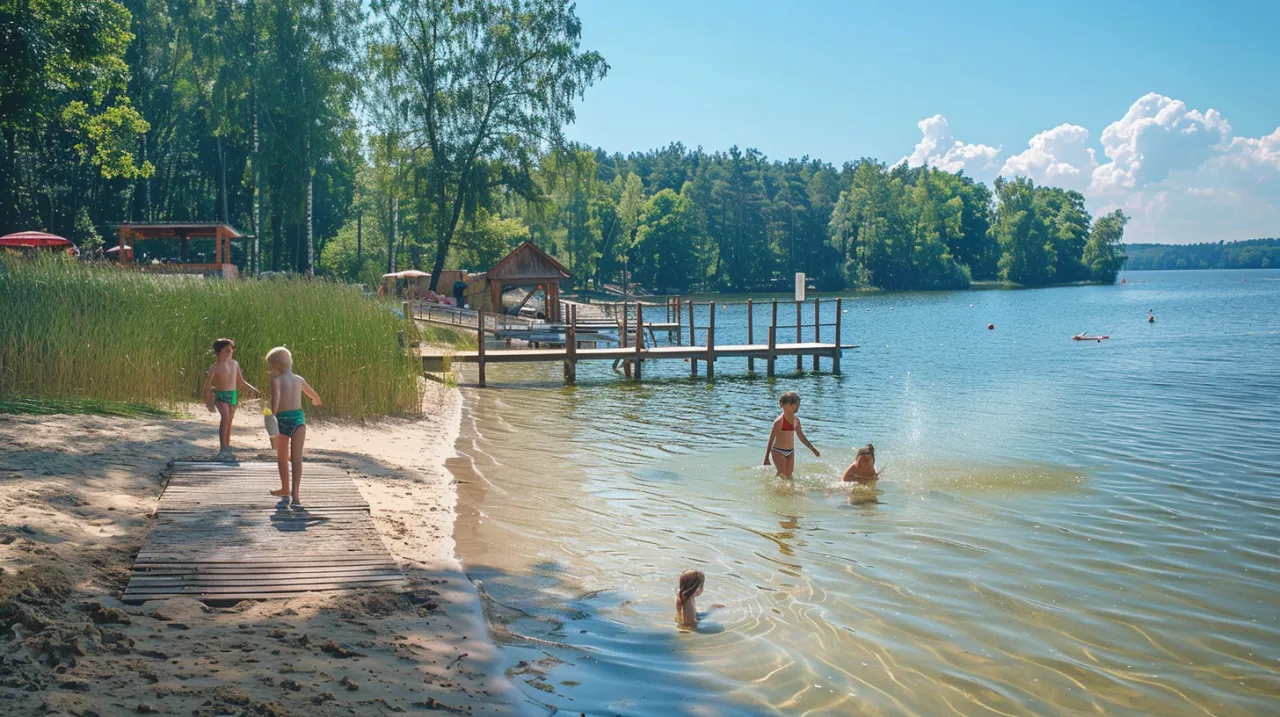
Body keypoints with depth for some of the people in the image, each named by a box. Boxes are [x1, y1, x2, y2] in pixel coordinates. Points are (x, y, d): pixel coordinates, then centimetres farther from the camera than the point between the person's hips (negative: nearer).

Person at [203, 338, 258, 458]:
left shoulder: (235, 363, 5)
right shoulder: (215, 367, -10)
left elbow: (241, 382, 14)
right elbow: (207, 385, -6)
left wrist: (253, 389, 3)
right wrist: (209, 403, -8)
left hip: (233, 395, 6)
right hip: (221, 396, -6)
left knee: (230, 421, 13)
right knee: (225, 417, -27)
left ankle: (227, 446, 28)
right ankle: (222, 447, -29)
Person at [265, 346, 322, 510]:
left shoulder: (276, 380, -6)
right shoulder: (299, 379, 10)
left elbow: (275, 398, -25)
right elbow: (315, 396, 26)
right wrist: (316, 402, 48)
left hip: (282, 420, -2)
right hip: (298, 418, 2)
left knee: (282, 458, 20)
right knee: (296, 459, -7)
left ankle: (285, 490, 37)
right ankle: (295, 494, -22)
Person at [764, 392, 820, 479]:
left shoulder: (796, 420, 3)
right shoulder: (779, 421, -16)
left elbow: (801, 437, 16)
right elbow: (771, 439, -12)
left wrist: (813, 450, 20)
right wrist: (766, 458, -11)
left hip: (790, 452, 6)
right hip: (779, 452, -6)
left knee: (789, 476, 8)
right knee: (783, 476, -6)